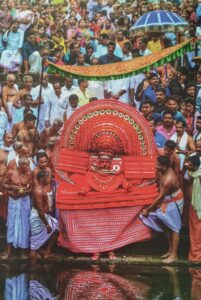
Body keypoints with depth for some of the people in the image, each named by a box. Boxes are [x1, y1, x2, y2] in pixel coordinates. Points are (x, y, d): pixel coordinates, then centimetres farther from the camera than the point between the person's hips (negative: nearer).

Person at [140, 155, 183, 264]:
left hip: (174, 202, -9)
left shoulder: (168, 179, -34)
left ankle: (174, 255, 1)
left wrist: (148, 209, -20)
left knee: (174, 228, -4)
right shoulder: (163, 171, -7)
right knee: (169, 227, 16)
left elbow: (160, 197, -28)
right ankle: (170, 250, 26)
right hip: (167, 200, 9)